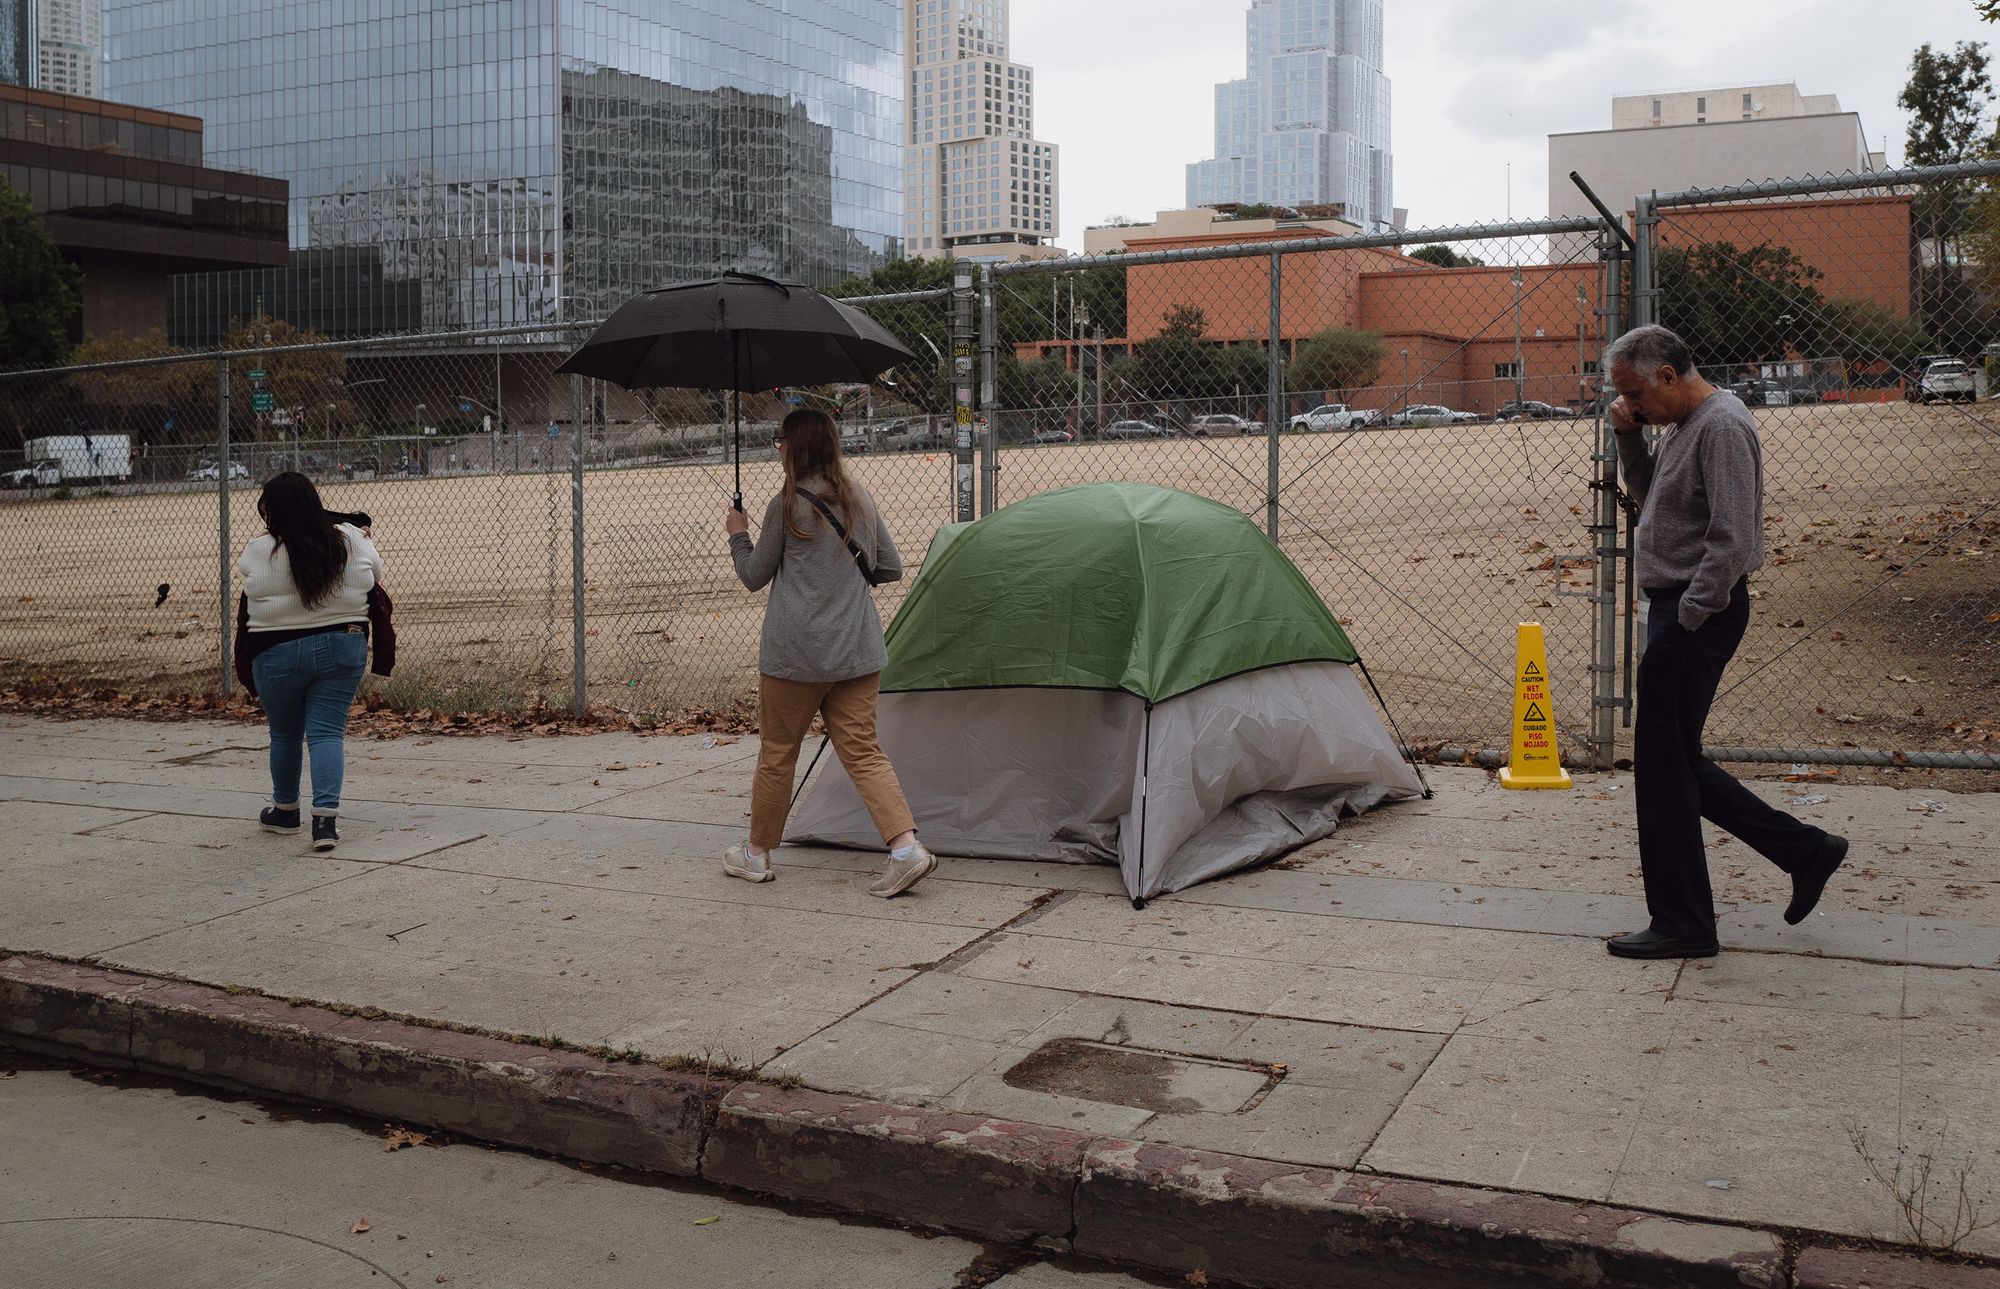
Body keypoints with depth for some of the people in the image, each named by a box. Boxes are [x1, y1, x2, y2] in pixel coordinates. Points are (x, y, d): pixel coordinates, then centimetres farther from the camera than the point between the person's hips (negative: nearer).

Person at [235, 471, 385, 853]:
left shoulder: (258, 553, -12)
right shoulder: (351, 540, -5)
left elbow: (249, 606, 3)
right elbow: (374, 575, 10)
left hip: (279, 654, -1)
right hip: (343, 647, 1)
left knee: (285, 734, 16)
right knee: (327, 732, 2)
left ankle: (285, 809, 33)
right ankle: (326, 815, -12)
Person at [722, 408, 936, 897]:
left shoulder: (786, 506, -7)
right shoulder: (861, 499, 9)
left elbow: (754, 577, 3)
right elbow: (891, 568, 15)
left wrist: (738, 535, 19)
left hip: (795, 653, -5)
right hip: (857, 651, 5)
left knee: (777, 752, 9)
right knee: (862, 750, 4)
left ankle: (757, 853, 22)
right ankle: (906, 847, -11)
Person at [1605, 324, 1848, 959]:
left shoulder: (1722, 426, -16)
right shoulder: (1681, 425, 14)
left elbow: (1732, 539, -22)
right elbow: (1650, 495, 24)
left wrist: (1688, 616, -20)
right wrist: (1630, 438, 8)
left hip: (1698, 614, -10)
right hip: (1677, 607, 10)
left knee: (1663, 765, -4)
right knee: (1677, 763, 14)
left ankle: (1683, 926, 7)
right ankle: (1803, 849, 23)